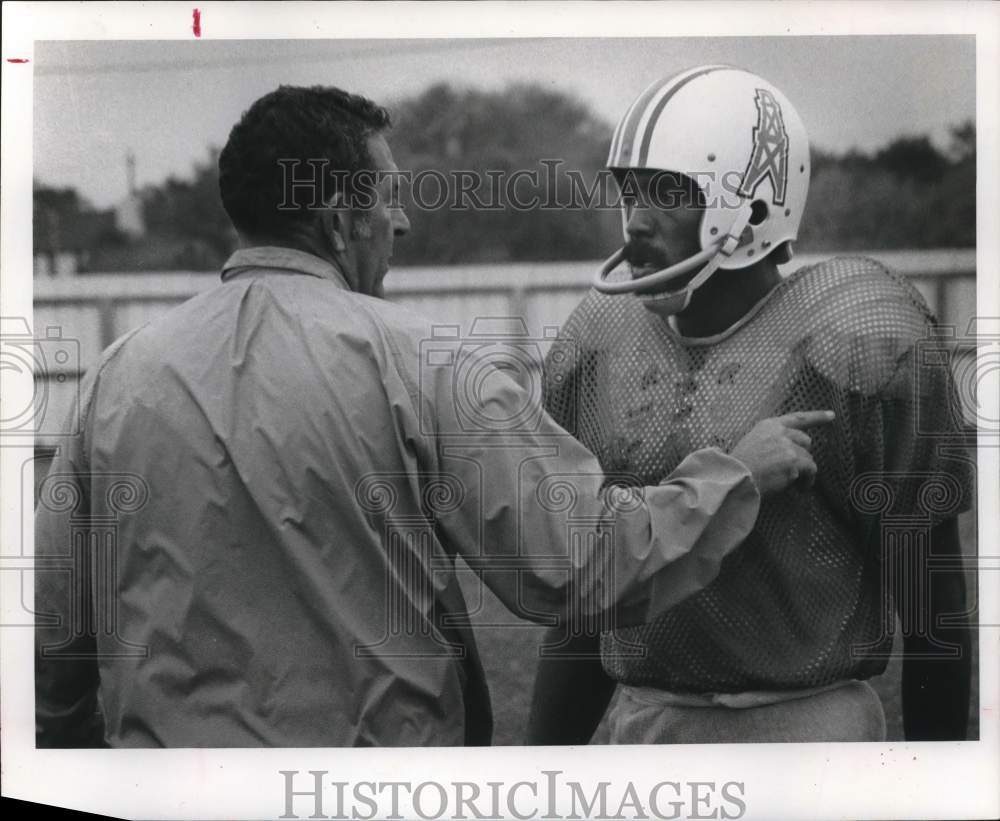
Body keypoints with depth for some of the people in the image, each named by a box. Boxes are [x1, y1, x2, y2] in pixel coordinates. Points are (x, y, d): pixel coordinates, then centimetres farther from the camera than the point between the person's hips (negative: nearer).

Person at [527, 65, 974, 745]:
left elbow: (925, 587, -5)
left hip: (806, 720, -5)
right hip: (640, 721, 5)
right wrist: (544, 757, 12)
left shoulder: (854, 340, -11)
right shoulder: (596, 345, 5)